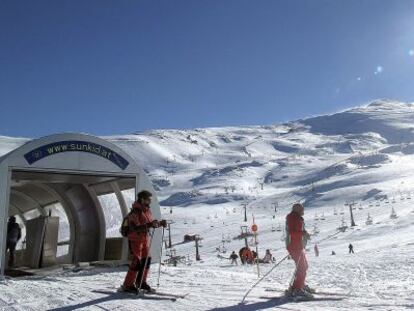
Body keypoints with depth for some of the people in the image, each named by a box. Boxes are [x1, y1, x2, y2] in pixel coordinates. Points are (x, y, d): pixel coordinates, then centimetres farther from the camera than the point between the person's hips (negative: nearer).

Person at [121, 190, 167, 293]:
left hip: (145, 239, 8)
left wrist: (160, 223, 1)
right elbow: (135, 228, -26)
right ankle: (128, 285, 2)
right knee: (137, 261, -9)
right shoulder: (135, 212, -18)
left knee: (146, 260, 10)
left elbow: (150, 223, 18)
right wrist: (150, 225, -33)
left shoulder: (147, 210, 7)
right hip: (136, 239, -8)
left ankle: (141, 282, 25)